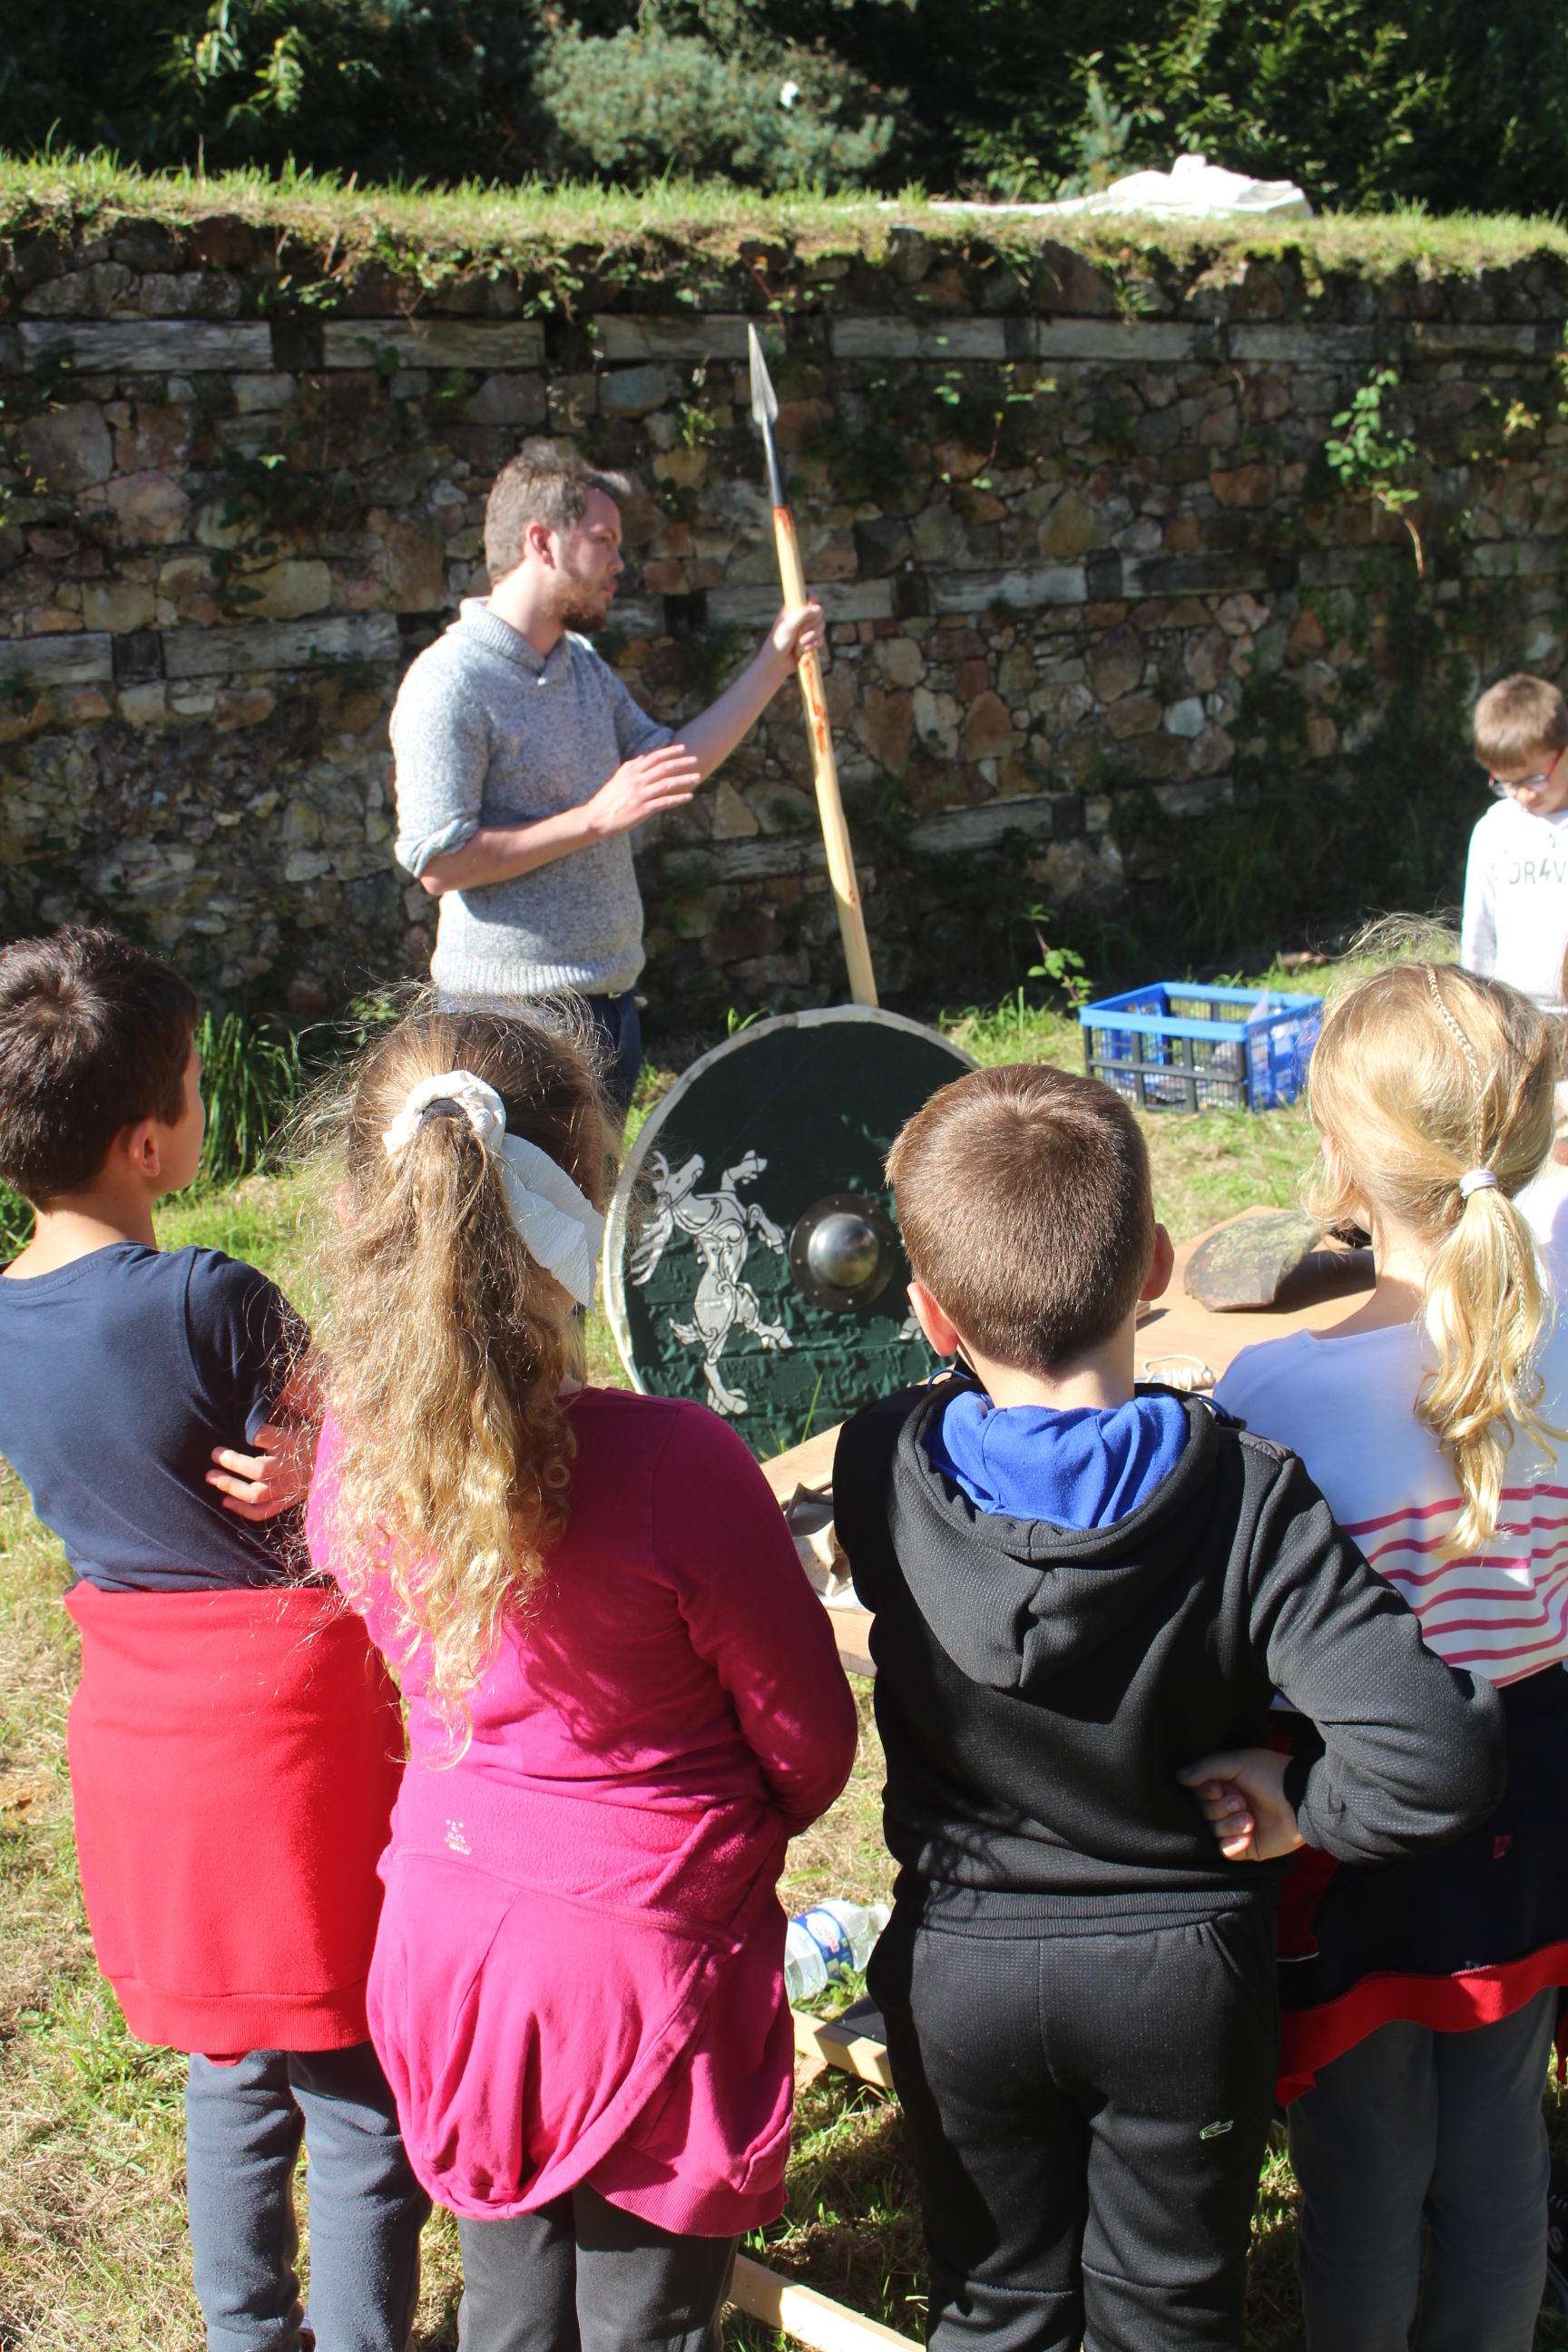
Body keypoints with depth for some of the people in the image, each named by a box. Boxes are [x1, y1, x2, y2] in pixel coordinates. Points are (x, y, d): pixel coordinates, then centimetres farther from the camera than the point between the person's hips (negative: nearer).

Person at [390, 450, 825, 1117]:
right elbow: (438, 863, -22)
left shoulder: (584, 665, 12)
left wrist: (774, 664, 12)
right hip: (514, 1013, -9)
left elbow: (671, 765, 17)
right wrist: (595, 818, -22)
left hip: (608, 1001, 9)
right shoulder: (451, 683, -17)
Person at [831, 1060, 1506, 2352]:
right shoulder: (1252, 1496, -25)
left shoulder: (879, 1470, -20)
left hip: (961, 1971, 1)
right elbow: (1439, 1758, -30)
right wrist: (1288, 1808, -13)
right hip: (1187, 1975, -1)